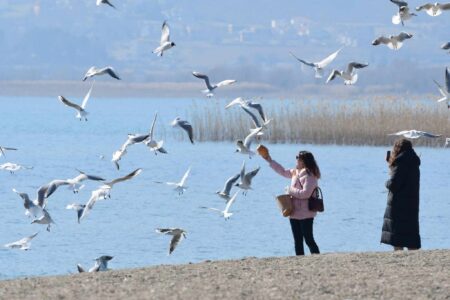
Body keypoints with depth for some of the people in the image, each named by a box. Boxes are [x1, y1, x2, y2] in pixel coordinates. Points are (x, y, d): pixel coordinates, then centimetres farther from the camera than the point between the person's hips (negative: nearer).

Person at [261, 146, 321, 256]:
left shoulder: (309, 176, -15)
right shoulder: (295, 172, 12)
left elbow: (305, 193, -25)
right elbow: (283, 171, 28)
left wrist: (290, 190, -13)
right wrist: (269, 160, 28)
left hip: (305, 214, -9)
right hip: (295, 214, 9)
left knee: (309, 240, -8)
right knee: (298, 241, 10)